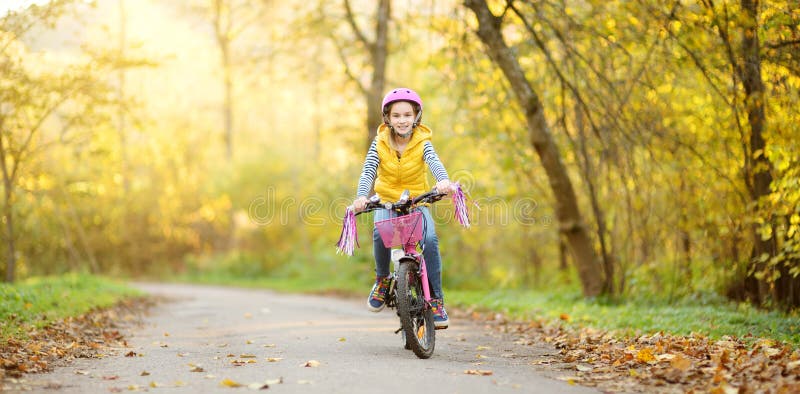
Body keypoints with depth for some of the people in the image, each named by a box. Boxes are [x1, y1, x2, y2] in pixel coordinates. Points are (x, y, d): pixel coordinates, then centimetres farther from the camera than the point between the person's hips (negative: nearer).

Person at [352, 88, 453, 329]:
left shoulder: (421, 142, -8)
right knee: (380, 233, -32)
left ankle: (436, 299, -15)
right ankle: (382, 278, -4)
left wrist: (443, 180, -50)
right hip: (387, 201, 0)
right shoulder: (380, 143, -6)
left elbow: (434, 162, -27)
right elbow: (368, 170, -17)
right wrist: (361, 196, -36)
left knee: (430, 239, -26)